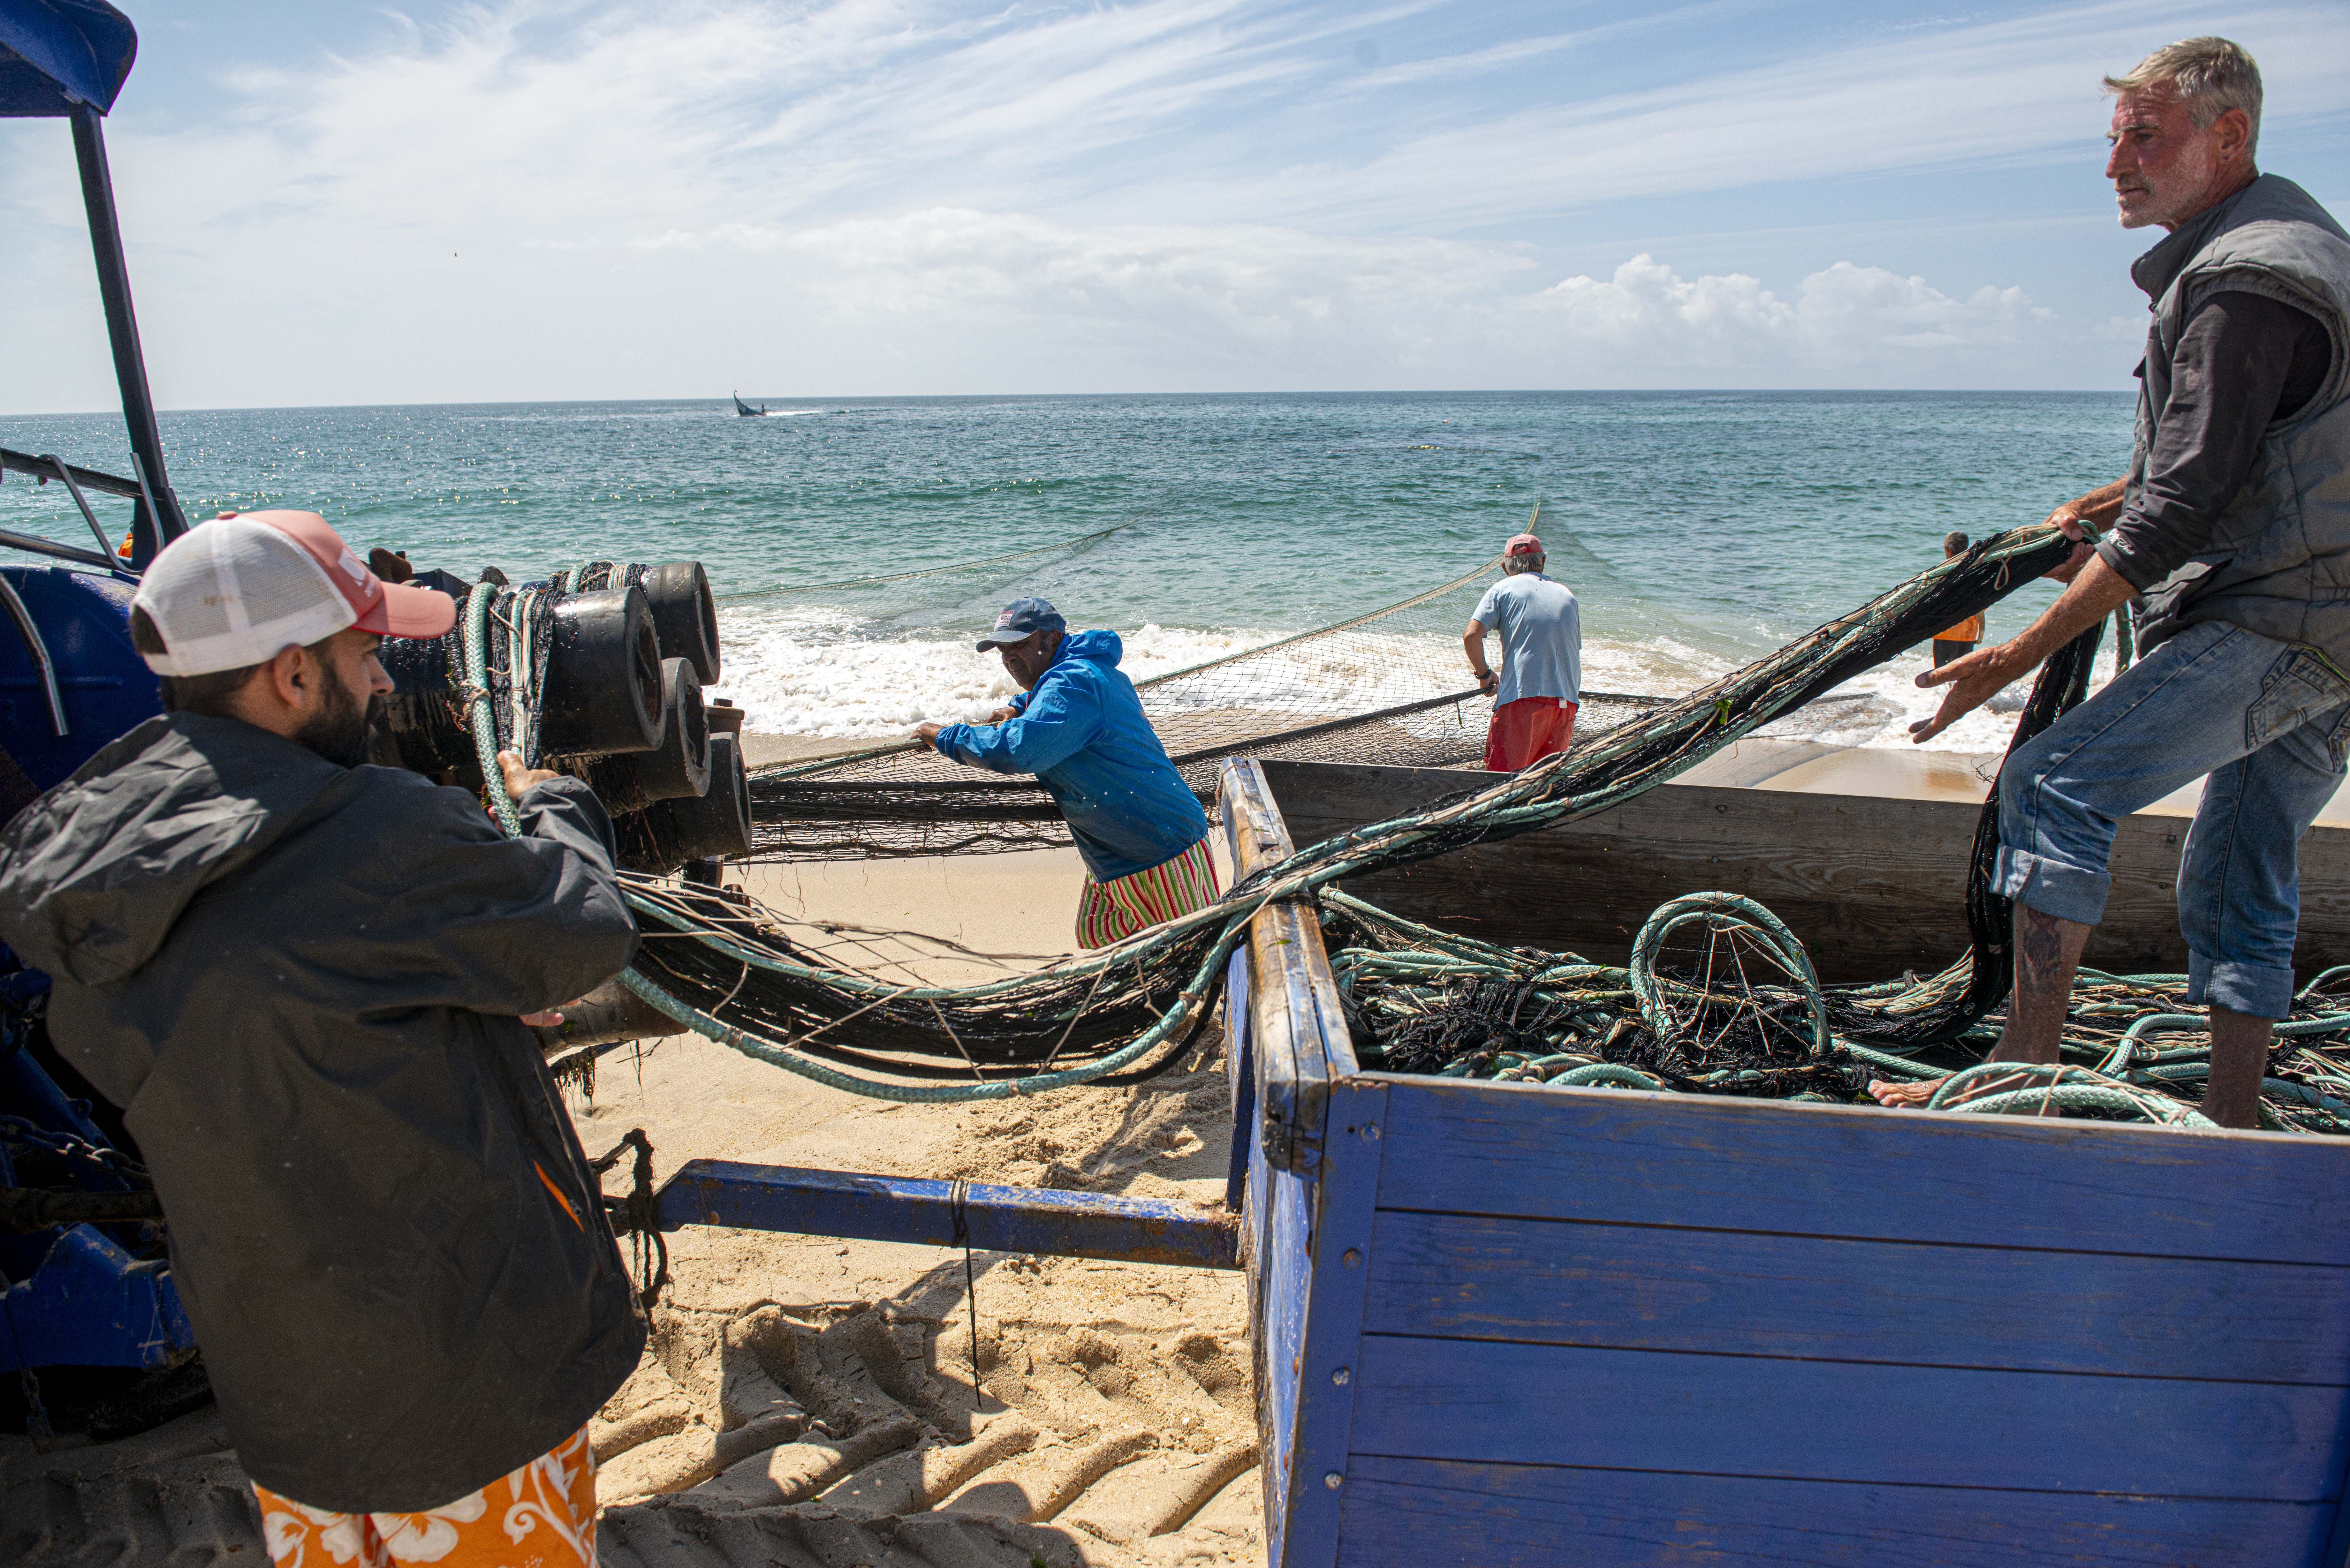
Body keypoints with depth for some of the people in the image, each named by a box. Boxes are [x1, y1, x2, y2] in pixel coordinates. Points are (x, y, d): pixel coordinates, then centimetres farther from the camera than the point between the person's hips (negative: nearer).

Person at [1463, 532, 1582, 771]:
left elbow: (1471, 636, -6)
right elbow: (1575, 650, 23)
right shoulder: (1567, 595, 21)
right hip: (1567, 702, 5)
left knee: (1500, 776, -3)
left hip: (1523, 697, -5)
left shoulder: (1503, 589, 7)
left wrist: (1484, 674, 8)